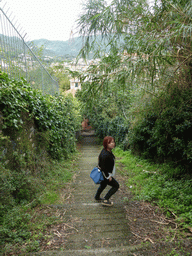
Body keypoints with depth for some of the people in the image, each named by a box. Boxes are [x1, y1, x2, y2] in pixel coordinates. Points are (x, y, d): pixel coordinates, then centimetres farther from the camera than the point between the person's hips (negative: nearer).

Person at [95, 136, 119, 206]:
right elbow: (103, 168, -30)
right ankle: (105, 200, 14)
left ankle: (97, 197, 55)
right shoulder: (105, 155, -35)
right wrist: (108, 177, -19)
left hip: (105, 173, 10)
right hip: (104, 174, -10)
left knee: (103, 184, 31)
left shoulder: (108, 151, -4)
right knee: (116, 185, 5)